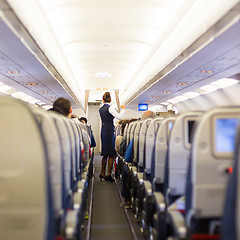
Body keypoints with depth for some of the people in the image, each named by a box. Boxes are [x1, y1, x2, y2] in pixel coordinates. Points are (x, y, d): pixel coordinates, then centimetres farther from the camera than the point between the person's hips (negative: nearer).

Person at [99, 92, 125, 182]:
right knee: (111, 154, -2)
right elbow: (119, 117, -15)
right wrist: (123, 109, 1)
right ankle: (109, 174, 0)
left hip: (103, 130, 8)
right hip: (109, 131, -8)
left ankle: (102, 173, 20)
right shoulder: (110, 108, -11)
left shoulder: (100, 109, 11)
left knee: (105, 154, 15)